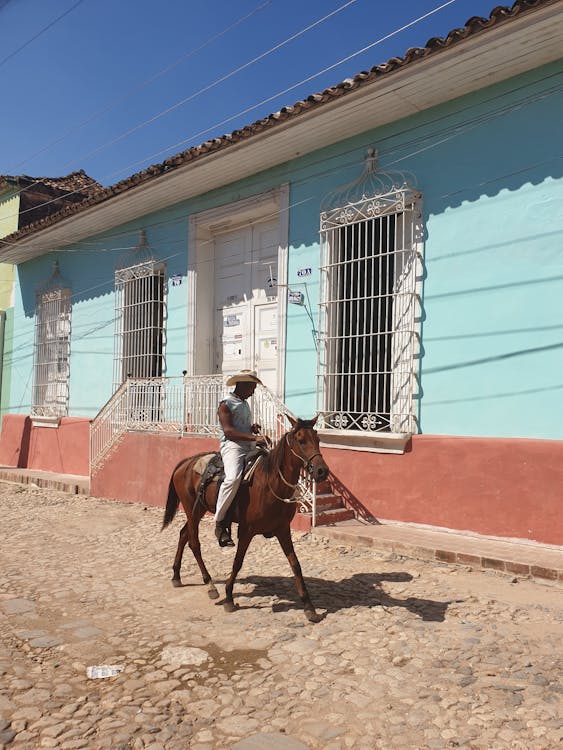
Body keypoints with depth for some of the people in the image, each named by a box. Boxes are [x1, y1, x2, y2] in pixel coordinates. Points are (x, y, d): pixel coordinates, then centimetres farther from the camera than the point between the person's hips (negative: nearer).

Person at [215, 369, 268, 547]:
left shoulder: (245, 404, 25)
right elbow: (228, 431, -13)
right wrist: (253, 437, -21)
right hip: (232, 446, -9)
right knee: (233, 478, -34)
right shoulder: (226, 404, 0)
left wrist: (254, 428, 12)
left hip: (250, 447, 9)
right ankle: (219, 522, -23)